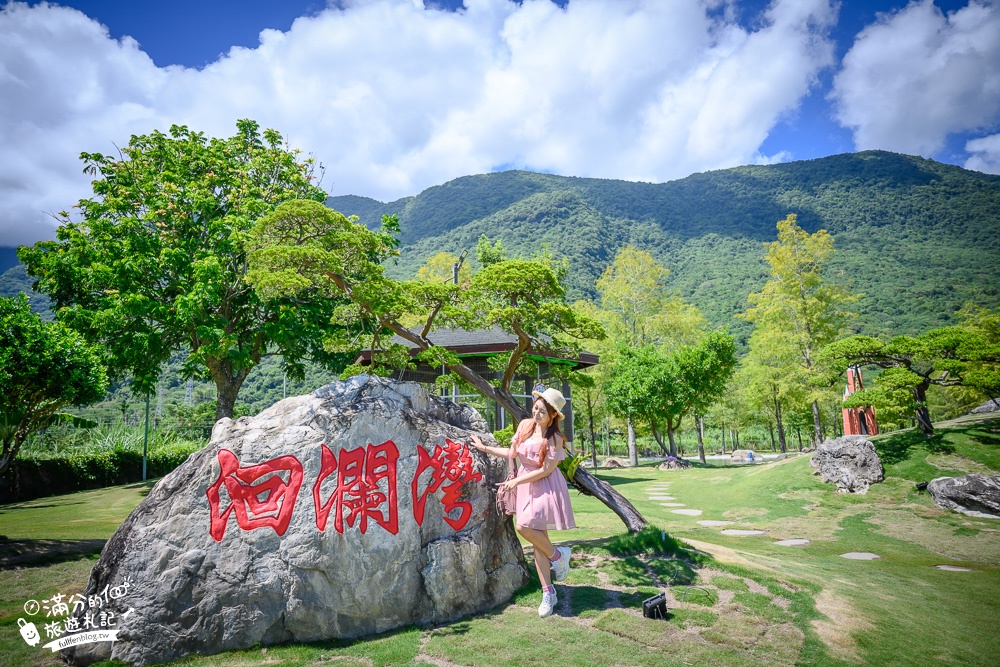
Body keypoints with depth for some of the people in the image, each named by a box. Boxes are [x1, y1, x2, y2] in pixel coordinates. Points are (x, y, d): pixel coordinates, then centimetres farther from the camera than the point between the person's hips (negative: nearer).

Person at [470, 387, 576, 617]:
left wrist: (516, 481, -15)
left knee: (524, 526, -23)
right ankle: (548, 592, 16)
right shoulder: (525, 425, 1)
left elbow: (546, 470, -15)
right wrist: (484, 448, 15)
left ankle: (557, 555, 4)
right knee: (538, 538, 6)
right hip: (526, 486, 6)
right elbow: (512, 453, 13)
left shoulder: (555, 438, -15)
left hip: (546, 487, -6)